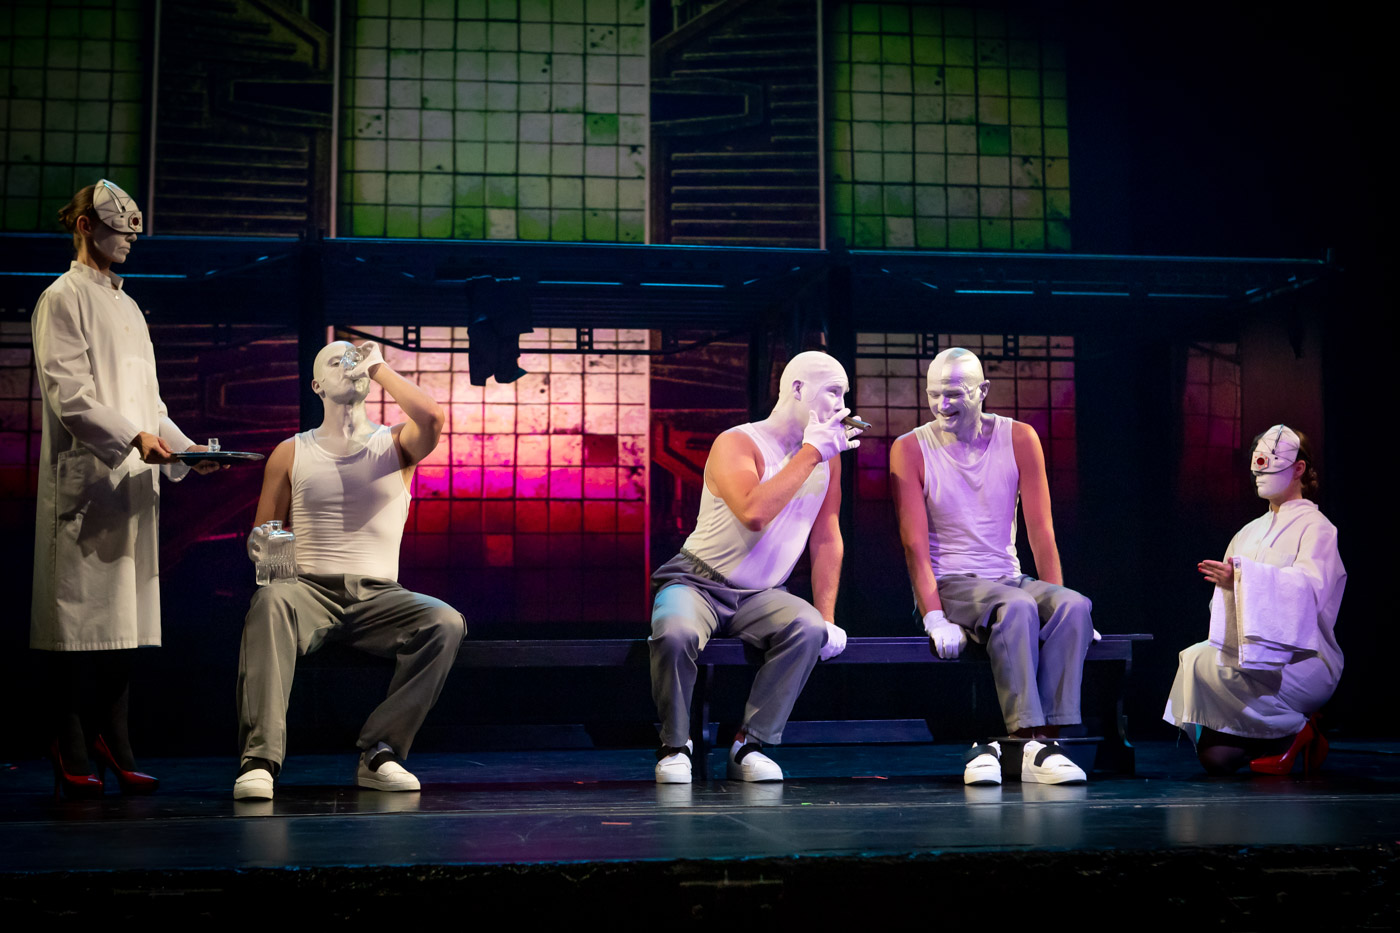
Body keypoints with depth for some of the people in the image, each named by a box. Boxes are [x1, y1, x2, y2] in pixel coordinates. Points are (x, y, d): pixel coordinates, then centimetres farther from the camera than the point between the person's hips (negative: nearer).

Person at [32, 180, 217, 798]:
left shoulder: (128, 306, 24)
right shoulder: (63, 299, 0)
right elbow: (68, 394, -11)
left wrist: (183, 448, 10)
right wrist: (133, 437, -19)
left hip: (135, 481, 8)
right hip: (85, 479, -7)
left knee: (126, 617, 5)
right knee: (80, 613, -7)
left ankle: (112, 742, 9)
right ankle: (72, 753, -3)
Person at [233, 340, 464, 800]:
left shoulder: (395, 444, 12)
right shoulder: (291, 453, 15)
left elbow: (432, 417, -12)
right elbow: (262, 532, 15)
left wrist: (378, 366, 0)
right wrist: (261, 542, -11)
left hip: (378, 594, 0)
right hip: (310, 590, 0)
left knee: (445, 622, -29)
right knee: (270, 601, -36)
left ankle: (380, 751, -23)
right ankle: (260, 758, -40)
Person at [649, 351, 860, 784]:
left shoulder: (829, 455, 4)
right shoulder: (736, 444, -16)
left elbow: (827, 538, 7)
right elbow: (754, 513, -35)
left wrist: (827, 617, -1)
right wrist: (810, 453, -27)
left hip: (759, 596, 5)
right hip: (696, 584, -4)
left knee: (809, 630, -28)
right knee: (674, 634, -37)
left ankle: (750, 745, -17)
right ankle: (675, 745, -12)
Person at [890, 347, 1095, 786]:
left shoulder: (1019, 439, 5)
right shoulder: (910, 449, -2)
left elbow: (1040, 529, 3)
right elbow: (914, 542, -8)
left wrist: (1057, 603, -7)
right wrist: (934, 619, -20)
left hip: (1009, 579, 4)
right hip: (948, 585, -4)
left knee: (1075, 605, -27)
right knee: (1016, 608, -34)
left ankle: (1046, 734, -30)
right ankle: (1031, 741, -35)